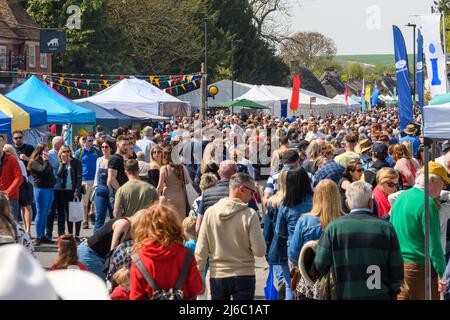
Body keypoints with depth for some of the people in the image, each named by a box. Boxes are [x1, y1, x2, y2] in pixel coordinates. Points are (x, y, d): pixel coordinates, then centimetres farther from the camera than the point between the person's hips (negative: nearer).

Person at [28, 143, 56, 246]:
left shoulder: (46, 161, 17)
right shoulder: (34, 162, -7)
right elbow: (43, 171, -24)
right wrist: (45, 160, -14)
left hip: (49, 189, 8)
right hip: (41, 189, -8)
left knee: (45, 214, 10)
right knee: (40, 214, -5)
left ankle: (42, 236, 15)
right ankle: (38, 237, -1)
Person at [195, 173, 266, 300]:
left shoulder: (210, 212, -3)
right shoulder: (250, 214, -12)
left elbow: (201, 250, -1)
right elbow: (260, 251, -12)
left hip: (217, 276, 3)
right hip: (244, 276, -3)